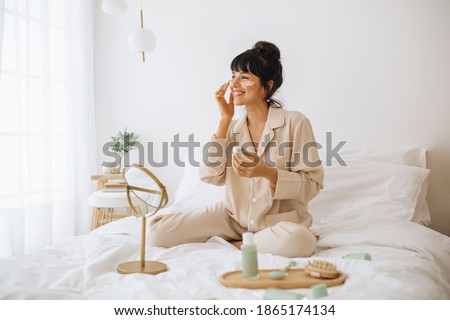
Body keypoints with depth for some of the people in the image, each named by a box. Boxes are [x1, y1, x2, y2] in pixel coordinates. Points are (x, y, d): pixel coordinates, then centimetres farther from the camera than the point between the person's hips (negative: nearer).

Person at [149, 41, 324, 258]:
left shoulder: (295, 123, -9)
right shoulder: (233, 128, 5)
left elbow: (312, 184, -10)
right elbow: (211, 176, -8)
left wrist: (267, 172, -26)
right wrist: (225, 120, -9)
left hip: (280, 220, -2)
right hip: (234, 217, 3)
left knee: (296, 242, -40)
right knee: (158, 232, -11)